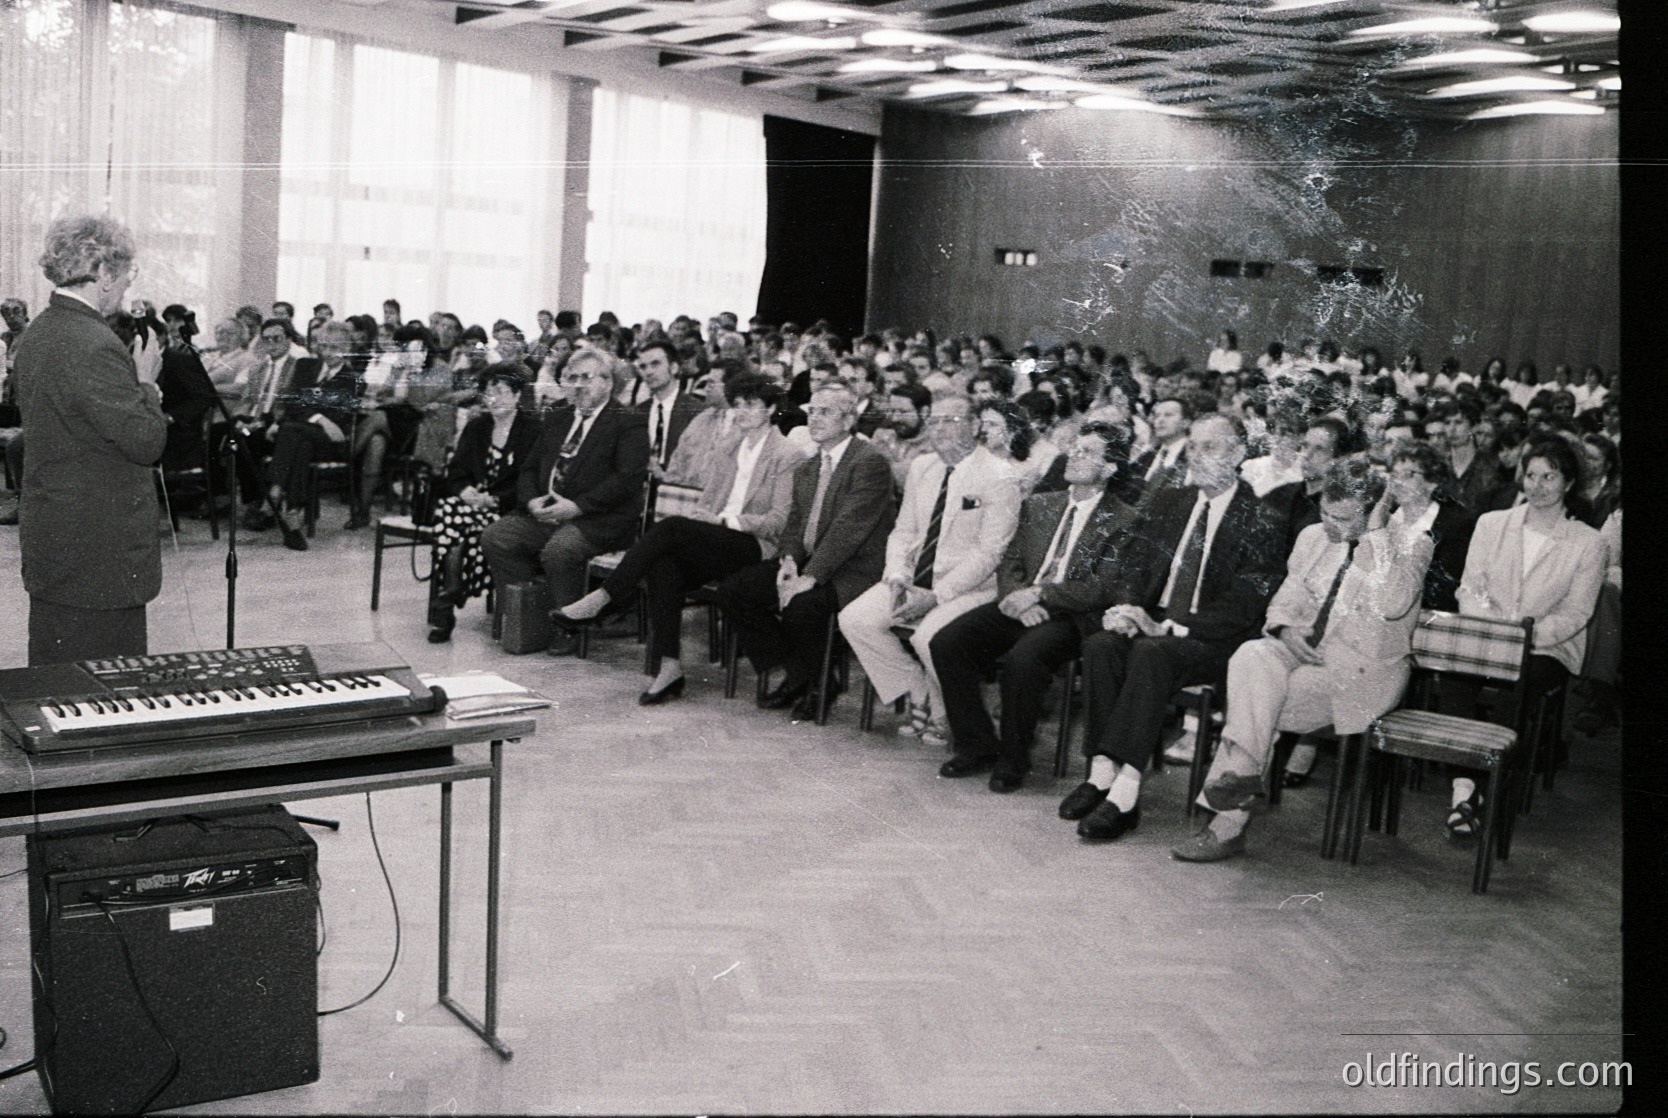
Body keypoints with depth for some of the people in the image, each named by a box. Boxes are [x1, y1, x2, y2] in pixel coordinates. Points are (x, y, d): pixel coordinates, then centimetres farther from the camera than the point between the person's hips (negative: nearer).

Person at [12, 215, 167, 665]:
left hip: (50, 538, 10)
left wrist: (138, 388, 12)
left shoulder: (34, 335, 10)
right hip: (99, 550, -10)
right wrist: (146, 385, -5)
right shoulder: (95, 346, -21)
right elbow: (146, 442, -22)